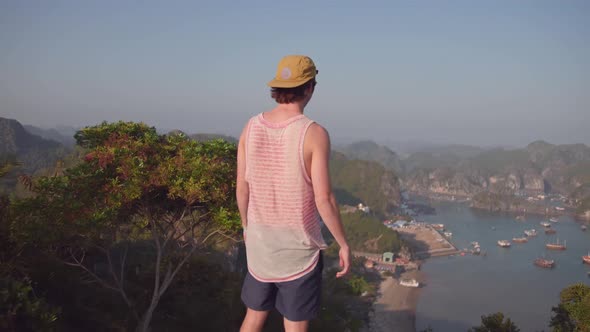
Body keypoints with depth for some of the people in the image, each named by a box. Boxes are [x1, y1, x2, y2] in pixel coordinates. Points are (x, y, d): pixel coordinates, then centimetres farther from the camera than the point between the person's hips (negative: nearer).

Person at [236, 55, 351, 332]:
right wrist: (344, 245, -7)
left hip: (261, 243, 5)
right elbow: (324, 200, -20)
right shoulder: (314, 133, -20)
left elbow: (241, 188, 2)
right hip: (298, 247, -4)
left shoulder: (252, 127, -5)